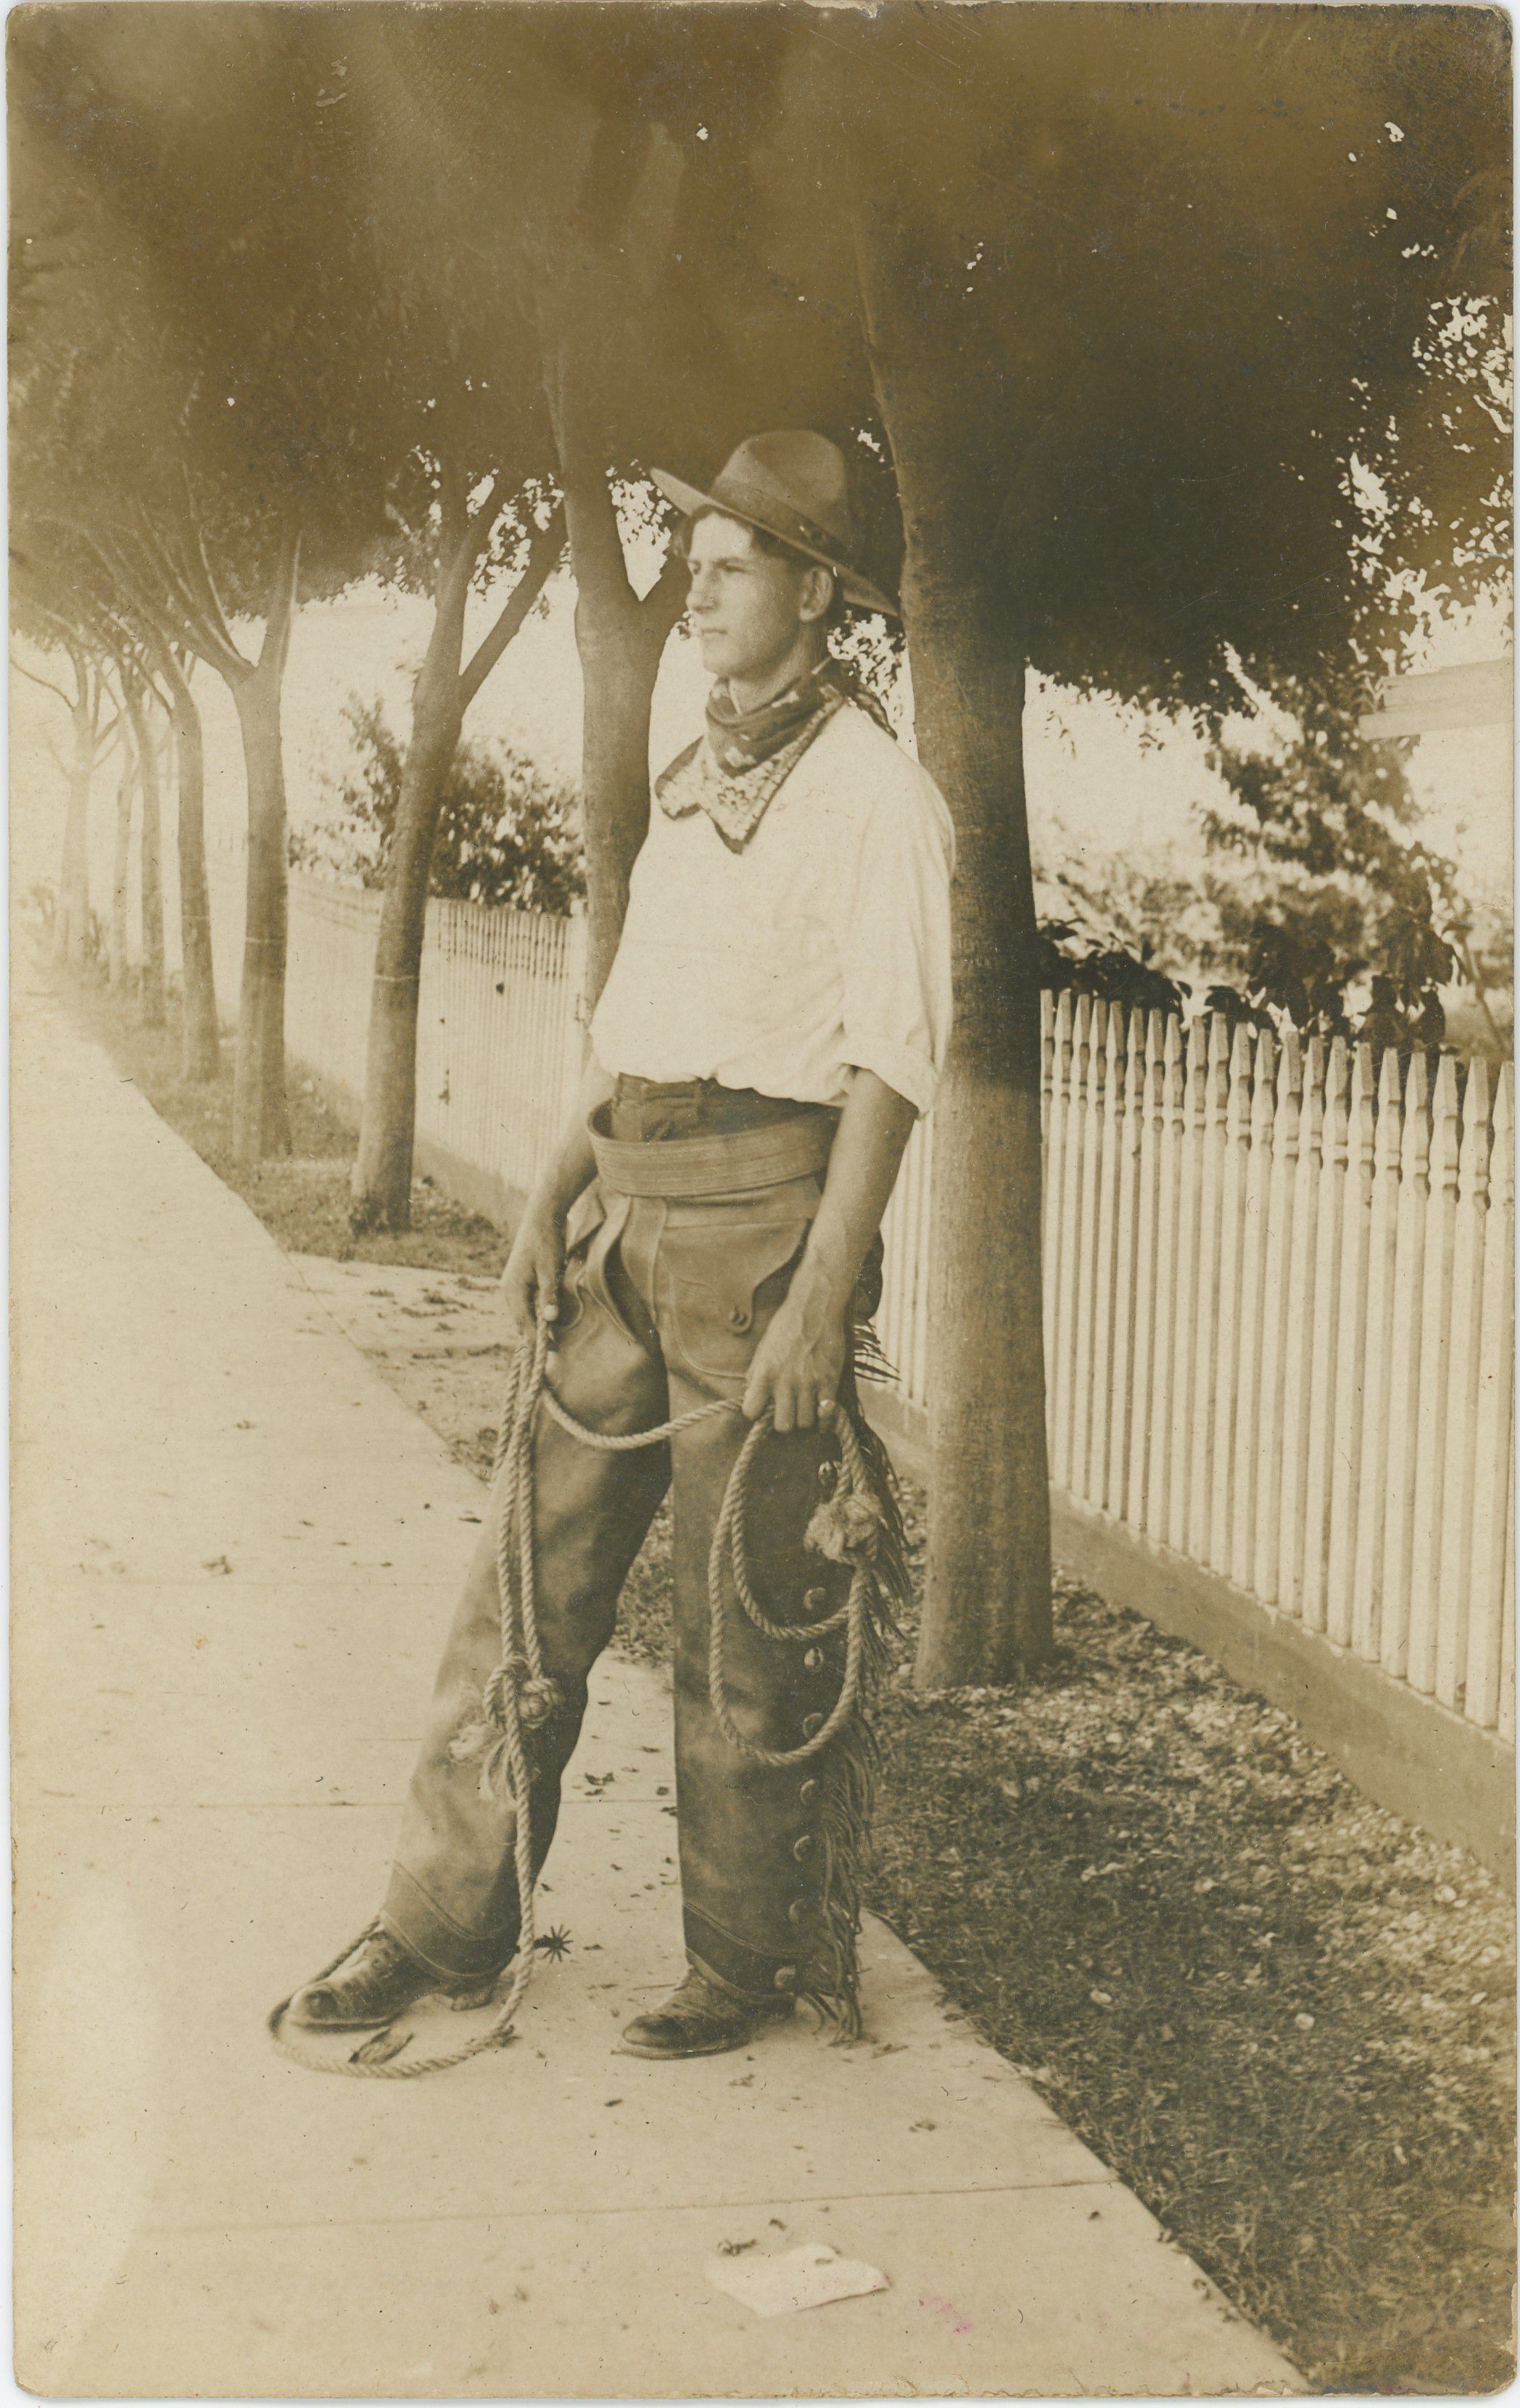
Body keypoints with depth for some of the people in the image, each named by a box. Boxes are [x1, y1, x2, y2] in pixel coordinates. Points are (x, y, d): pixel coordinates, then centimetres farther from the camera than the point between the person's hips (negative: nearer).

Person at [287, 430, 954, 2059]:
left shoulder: (877, 793, -8)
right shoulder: (694, 781, 16)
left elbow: (891, 1063, -13)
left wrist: (822, 1296, -18)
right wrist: (553, 1195, 11)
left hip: (765, 1206, -7)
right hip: (628, 1212, 7)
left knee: (746, 1611, 2)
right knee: (536, 1568, 8)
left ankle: (751, 1958, 17)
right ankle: (447, 1923, 18)